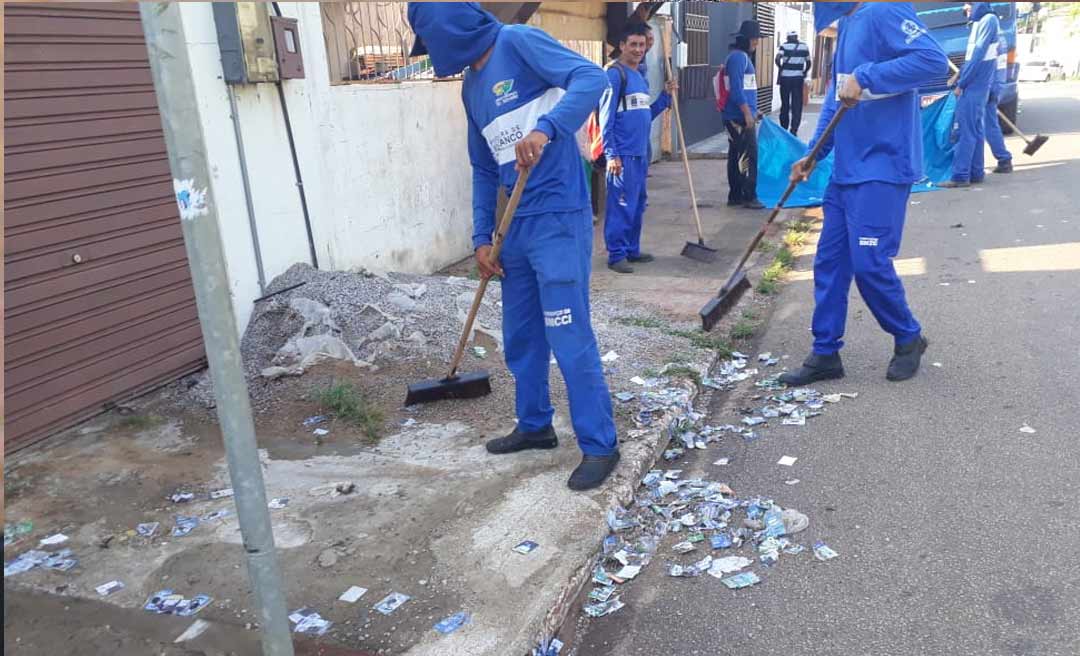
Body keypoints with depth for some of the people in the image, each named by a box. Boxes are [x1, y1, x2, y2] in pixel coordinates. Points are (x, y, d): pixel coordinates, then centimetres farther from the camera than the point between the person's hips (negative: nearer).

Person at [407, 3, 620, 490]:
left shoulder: (519, 43, -7)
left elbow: (592, 78, -21)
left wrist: (545, 129, -36)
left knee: (569, 337, -5)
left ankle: (600, 446, 7)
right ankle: (534, 425, 33)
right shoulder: (471, 87, 16)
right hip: (516, 225, 9)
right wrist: (481, 238, 12)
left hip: (558, 219, -9)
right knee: (521, 336, 16)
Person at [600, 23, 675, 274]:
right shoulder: (615, 74, -9)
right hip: (623, 154, -9)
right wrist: (611, 154, -17)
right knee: (621, 206, -5)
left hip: (641, 153, 9)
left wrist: (666, 96, 9)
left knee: (637, 205, 14)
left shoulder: (640, 77, 17)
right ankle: (616, 255, 2)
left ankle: (632, 249, 25)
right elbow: (606, 118, -13)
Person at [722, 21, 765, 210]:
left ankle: (735, 196, 15)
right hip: (739, 116, -10)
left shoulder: (742, 56, 19)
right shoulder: (738, 57, -13)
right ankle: (749, 196, -6)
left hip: (737, 116, 10)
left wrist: (752, 111, 25)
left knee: (736, 156, 11)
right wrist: (747, 113, -22)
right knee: (749, 155, -8)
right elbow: (736, 88, -21)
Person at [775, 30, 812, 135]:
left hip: (785, 78, -1)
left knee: (785, 104, 9)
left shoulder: (784, 45, -3)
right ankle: (794, 130, -6)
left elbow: (777, 59, -15)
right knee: (797, 105, 3)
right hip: (798, 78, 1)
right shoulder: (804, 47, 5)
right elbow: (808, 63, 8)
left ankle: (784, 129, 16)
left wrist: (781, 68, 3)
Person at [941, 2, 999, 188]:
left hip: (975, 86, -9)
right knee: (975, 130, 10)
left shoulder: (989, 20, -11)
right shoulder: (980, 22, 17)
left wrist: (961, 83, -15)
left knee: (968, 130, -10)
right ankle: (976, 173, 14)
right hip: (974, 85, 9)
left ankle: (961, 175, -11)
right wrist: (961, 74, 15)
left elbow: (978, 55, -16)